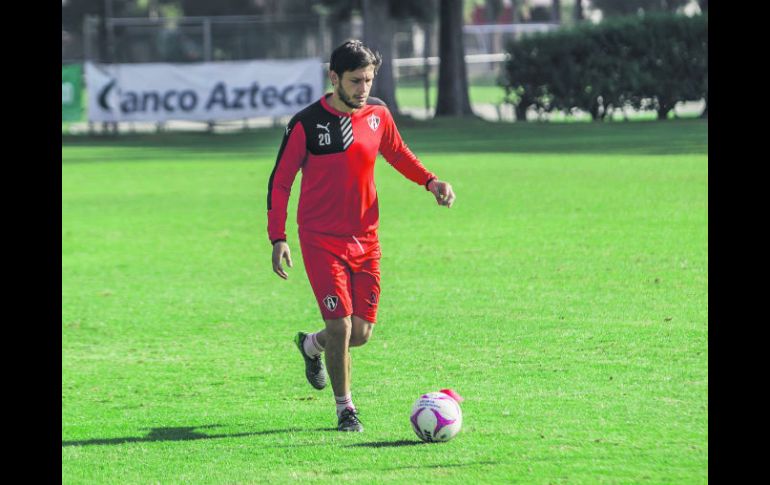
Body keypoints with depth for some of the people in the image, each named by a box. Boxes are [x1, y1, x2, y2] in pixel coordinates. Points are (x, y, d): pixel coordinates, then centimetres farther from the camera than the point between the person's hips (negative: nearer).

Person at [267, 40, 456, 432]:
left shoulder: (377, 113, 1)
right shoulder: (307, 124, -12)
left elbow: (397, 154, 20)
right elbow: (280, 181, -5)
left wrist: (431, 181, 2)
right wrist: (277, 238, -13)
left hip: (365, 239, 4)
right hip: (322, 240, -4)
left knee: (361, 332, 5)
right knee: (341, 325, -12)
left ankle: (311, 345, 39)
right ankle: (344, 409, 8)